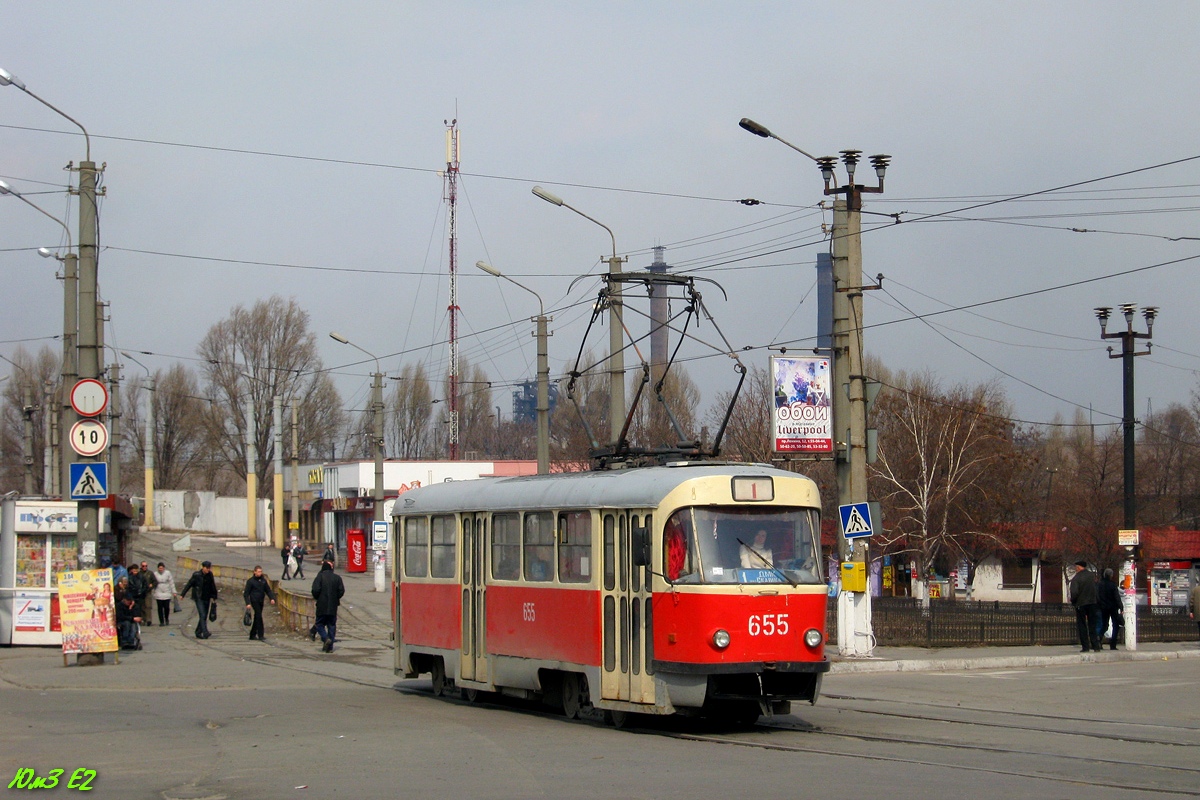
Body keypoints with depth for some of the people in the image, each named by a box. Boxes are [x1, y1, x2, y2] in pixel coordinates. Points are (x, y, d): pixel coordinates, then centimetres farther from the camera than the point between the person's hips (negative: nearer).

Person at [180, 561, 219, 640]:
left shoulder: (210, 575, 2)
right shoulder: (196, 575, -10)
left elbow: (213, 587, 12)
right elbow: (189, 585, -3)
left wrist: (214, 597, 16)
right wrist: (183, 594, -2)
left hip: (207, 598, 5)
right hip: (199, 598, -5)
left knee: (204, 617, 6)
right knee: (202, 615, -15)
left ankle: (198, 633, 17)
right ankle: (205, 632, -21)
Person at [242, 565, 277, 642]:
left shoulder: (263, 580, 10)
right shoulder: (250, 581, -5)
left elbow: (268, 590, 15)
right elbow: (246, 593, -5)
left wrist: (272, 598, -1)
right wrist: (248, 603, -14)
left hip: (261, 601, 6)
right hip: (254, 601, -6)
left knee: (257, 618, 11)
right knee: (259, 617, -12)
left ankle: (252, 635, 21)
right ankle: (260, 636, -12)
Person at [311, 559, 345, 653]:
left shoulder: (320, 577, -7)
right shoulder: (337, 577, 4)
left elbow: (315, 590, -15)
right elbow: (341, 590, 1)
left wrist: (316, 597, 5)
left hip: (322, 606, -3)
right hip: (333, 606, 3)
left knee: (320, 624, 6)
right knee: (331, 625, 9)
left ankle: (325, 639, -19)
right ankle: (330, 647, 8)